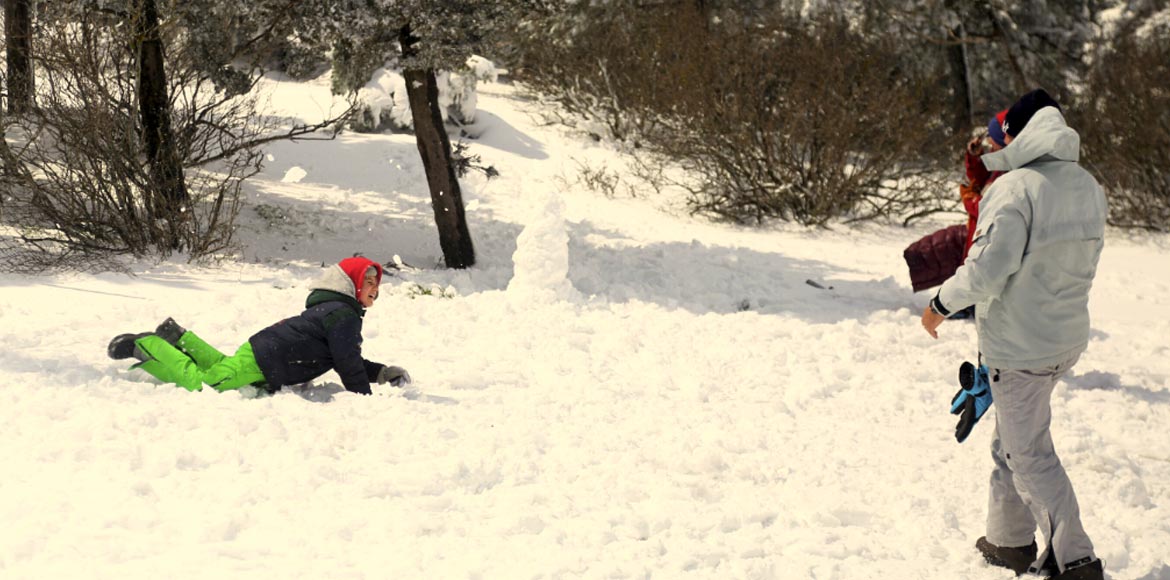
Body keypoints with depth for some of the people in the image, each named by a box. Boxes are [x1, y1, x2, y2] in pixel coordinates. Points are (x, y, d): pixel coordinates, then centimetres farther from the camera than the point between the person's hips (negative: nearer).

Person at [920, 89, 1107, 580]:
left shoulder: (1015, 188, -21)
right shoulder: (1088, 188, 4)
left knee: (1030, 455, 0)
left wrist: (942, 304, -9)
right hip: (1068, 337, 8)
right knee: (1011, 441, 22)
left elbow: (986, 269, -24)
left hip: (1018, 345, -8)